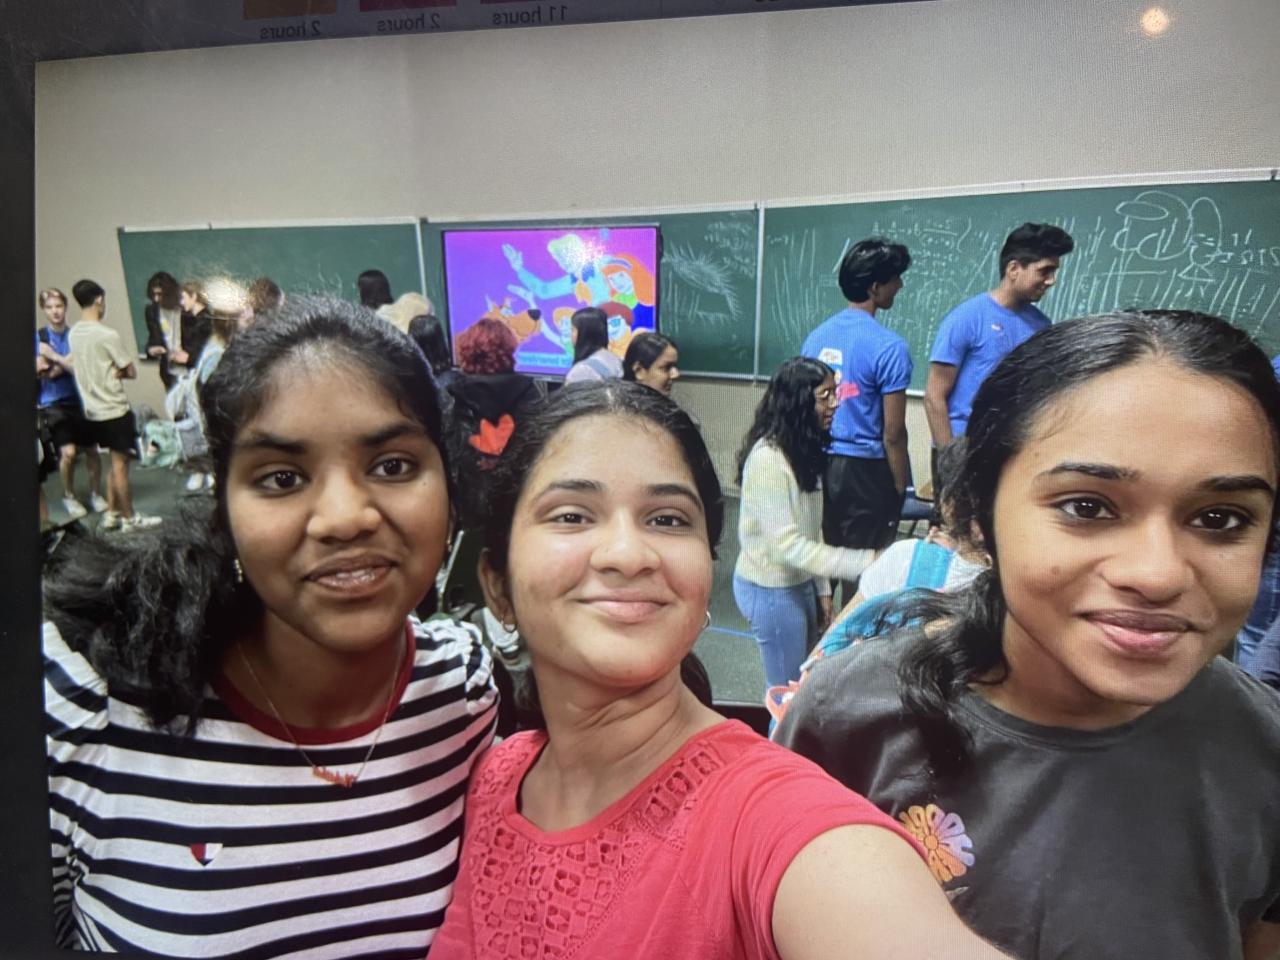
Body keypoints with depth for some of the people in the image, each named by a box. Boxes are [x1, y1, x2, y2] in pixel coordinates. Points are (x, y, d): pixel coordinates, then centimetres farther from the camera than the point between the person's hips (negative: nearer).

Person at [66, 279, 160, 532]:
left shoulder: (73, 334, 6)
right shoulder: (108, 335, -17)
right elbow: (131, 372, -12)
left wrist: (111, 371, 3)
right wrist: (117, 372, 3)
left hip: (93, 411, 7)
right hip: (115, 410, -7)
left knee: (115, 463, 18)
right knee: (120, 465, 1)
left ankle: (111, 514, 22)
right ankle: (129, 518, 11)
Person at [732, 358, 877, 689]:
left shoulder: (805, 449, 4)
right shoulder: (767, 458, -24)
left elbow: (811, 530, 8)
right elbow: (786, 545, -25)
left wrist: (822, 589, 8)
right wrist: (863, 562, -27)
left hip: (801, 583, 8)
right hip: (771, 590, -8)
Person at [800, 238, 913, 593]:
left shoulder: (816, 336, 5)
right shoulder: (888, 346, -14)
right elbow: (893, 434, -14)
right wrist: (901, 490, -3)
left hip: (817, 466, 6)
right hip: (865, 471, -6)